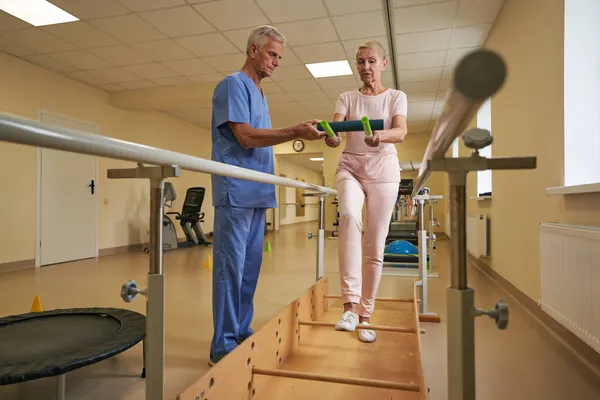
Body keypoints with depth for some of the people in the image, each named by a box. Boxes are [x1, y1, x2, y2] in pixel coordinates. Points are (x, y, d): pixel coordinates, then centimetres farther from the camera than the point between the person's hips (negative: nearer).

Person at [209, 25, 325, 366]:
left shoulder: (259, 93, 23)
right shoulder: (234, 84, -3)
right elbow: (246, 137, -14)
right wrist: (296, 132, -18)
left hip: (257, 195, 9)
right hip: (236, 193, -9)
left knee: (250, 269, 11)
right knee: (231, 268, -5)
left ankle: (242, 334, 22)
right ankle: (224, 346, 5)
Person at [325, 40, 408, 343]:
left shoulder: (396, 97, 6)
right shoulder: (347, 98, 10)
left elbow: (401, 132, -13)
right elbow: (334, 128, -8)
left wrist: (381, 136, -36)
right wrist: (331, 137, -33)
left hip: (383, 171, 0)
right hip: (350, 168, 0)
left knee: (375, 247, -1)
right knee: (349, 216, -33)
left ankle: (365, 315, 13)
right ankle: (350, 304, -31)